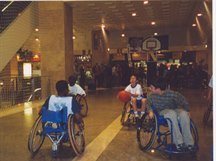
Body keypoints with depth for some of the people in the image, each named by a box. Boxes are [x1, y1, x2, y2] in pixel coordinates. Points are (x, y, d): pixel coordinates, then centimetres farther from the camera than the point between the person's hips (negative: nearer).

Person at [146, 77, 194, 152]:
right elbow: (148, 104, 8)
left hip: (175, 110, 0)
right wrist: (150, 111, -10)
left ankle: (189, 143, -29)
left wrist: (187, 111, -14)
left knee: (184, 114, -36)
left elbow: (184, 102, -6)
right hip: (162, 112, 0)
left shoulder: (172, 94, -20)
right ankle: (178, 142, -37)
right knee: (171, 113, -38)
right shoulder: (151, 96, -12)